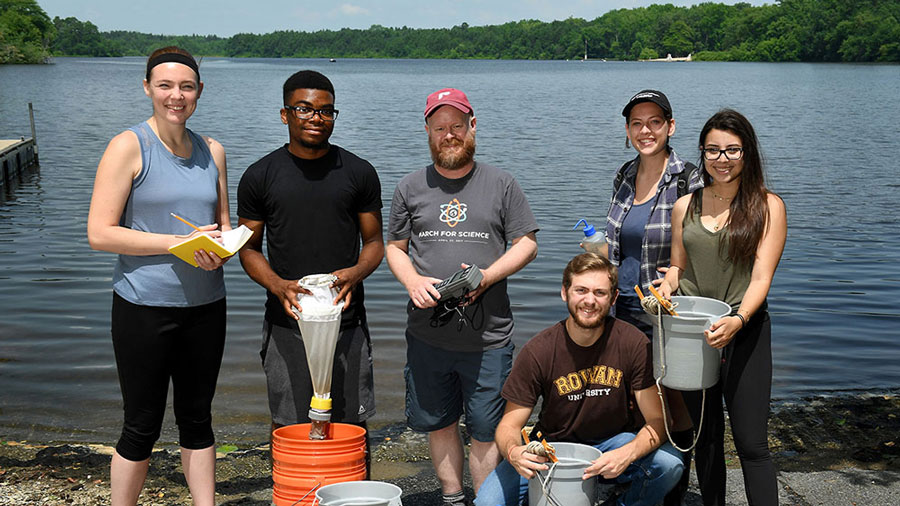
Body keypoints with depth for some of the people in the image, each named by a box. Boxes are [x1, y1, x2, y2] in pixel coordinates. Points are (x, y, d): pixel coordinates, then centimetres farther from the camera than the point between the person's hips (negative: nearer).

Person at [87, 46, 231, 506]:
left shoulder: (212, 151, 9)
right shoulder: (128, 147, -7)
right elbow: (99, 233, -13)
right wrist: (177, 243, -19)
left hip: (205, 306, 5)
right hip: (144, 307, -5)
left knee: (197, 418, 14)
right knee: (142, 426, 4)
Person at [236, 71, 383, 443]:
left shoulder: (359, 173, 4)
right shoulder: (259, 176, 2)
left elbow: (374, 241, 8)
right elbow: (249, 248, 6)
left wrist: (356, 273, -14)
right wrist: (278, 285, -13)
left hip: (346, 322, 1)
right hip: (286, 325, 0)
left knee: (352, 425, 8)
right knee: (287, 426, 7)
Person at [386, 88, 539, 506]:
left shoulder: (501, 184, 3)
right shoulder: (410, 188, 8)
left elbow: (527, 244, 4)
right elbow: (394, 247, 12)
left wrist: (488, 275, -13)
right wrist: (413, 282, -8)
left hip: (488, 335, -2)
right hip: (427, 333, 2)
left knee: (486, 431, 3)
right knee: (438, 422, 13)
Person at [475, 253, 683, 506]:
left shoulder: (632, 343, -15)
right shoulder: (537, 352, -16)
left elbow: (657, 421, -14)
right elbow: (510, 424, -10)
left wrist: (627, 454, -35)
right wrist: (514, 452, -35)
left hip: (611, 443, 1)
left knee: (669, 463, -29)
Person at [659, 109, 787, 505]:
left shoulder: (768, 206, -1)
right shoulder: (685, 207, 10)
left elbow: (761, 277, -8)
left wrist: (739, 319, -26)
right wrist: (666, 286, -5)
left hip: (744, 330, -3)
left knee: (751, 443, -6)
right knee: (704, 438, 11)